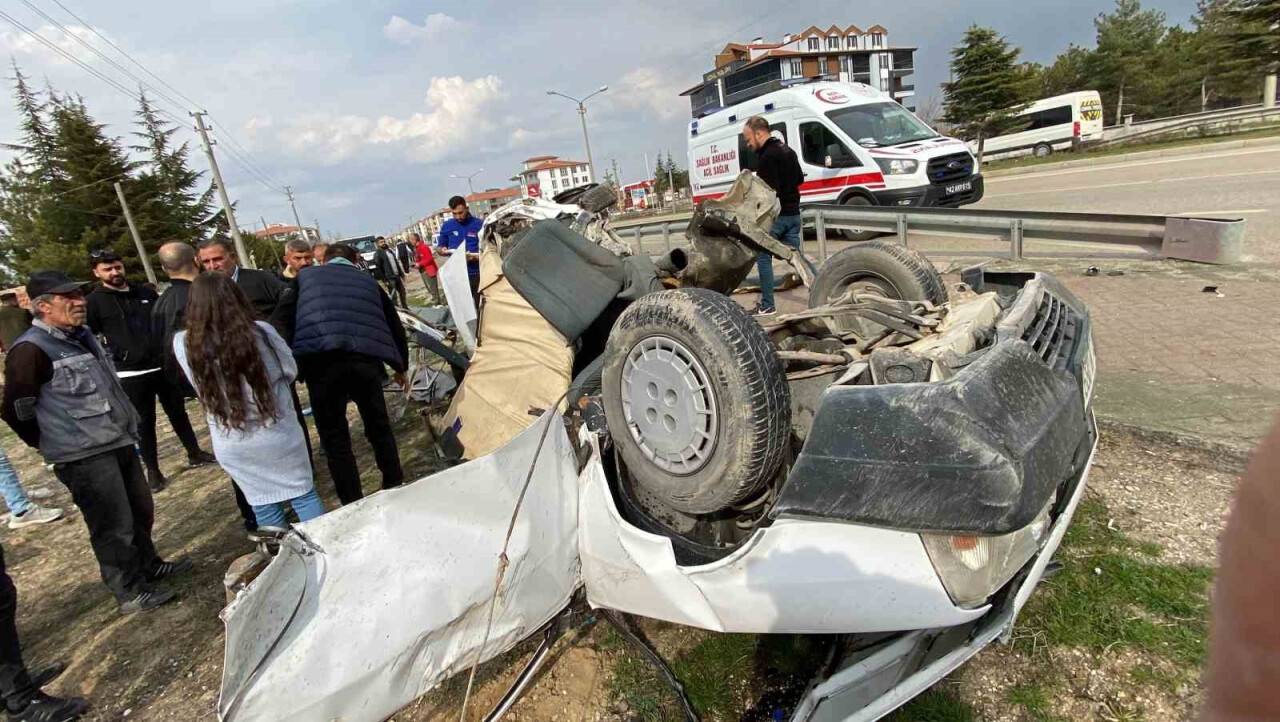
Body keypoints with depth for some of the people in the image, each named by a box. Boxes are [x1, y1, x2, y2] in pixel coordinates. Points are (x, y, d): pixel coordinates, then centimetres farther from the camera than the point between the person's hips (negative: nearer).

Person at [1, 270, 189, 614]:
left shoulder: (82, 336, 12)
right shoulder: (31, 350, -16)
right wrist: (56, 443, 0)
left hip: (118, 443, 8)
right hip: (84, 457, -8)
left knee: (141, 511, 19)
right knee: (114, 527, 0)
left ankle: (148, 565, 38)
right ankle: (130, 592, 14)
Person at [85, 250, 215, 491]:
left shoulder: (146, 293, 8)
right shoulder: (94, 302, -3)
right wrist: (109, 358, -9)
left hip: (164, 367, 4)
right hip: (131, 375, -3)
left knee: (178, 412, 14)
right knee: (144, 423, 5)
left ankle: (195, 453, 28)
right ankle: (153, 471, 16)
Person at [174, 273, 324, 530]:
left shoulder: (183, 344, -10)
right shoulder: (262, 332, -15)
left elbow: (198, 384, 7)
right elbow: (290, 371, -1)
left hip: (232, 445, 2)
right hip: (279, 434, -1)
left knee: (263, 506, 14)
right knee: (304, 495, 11)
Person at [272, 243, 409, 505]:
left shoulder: (305, 276, 23)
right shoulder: (368, 281, 26)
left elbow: (281, 320, 10)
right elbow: (394, 325, 28)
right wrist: (401, 366, 40)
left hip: (320, 361, -1)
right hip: (365, 358, 2)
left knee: (334, 437, 10)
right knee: (378, 426, 20)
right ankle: (395, 487, 30)